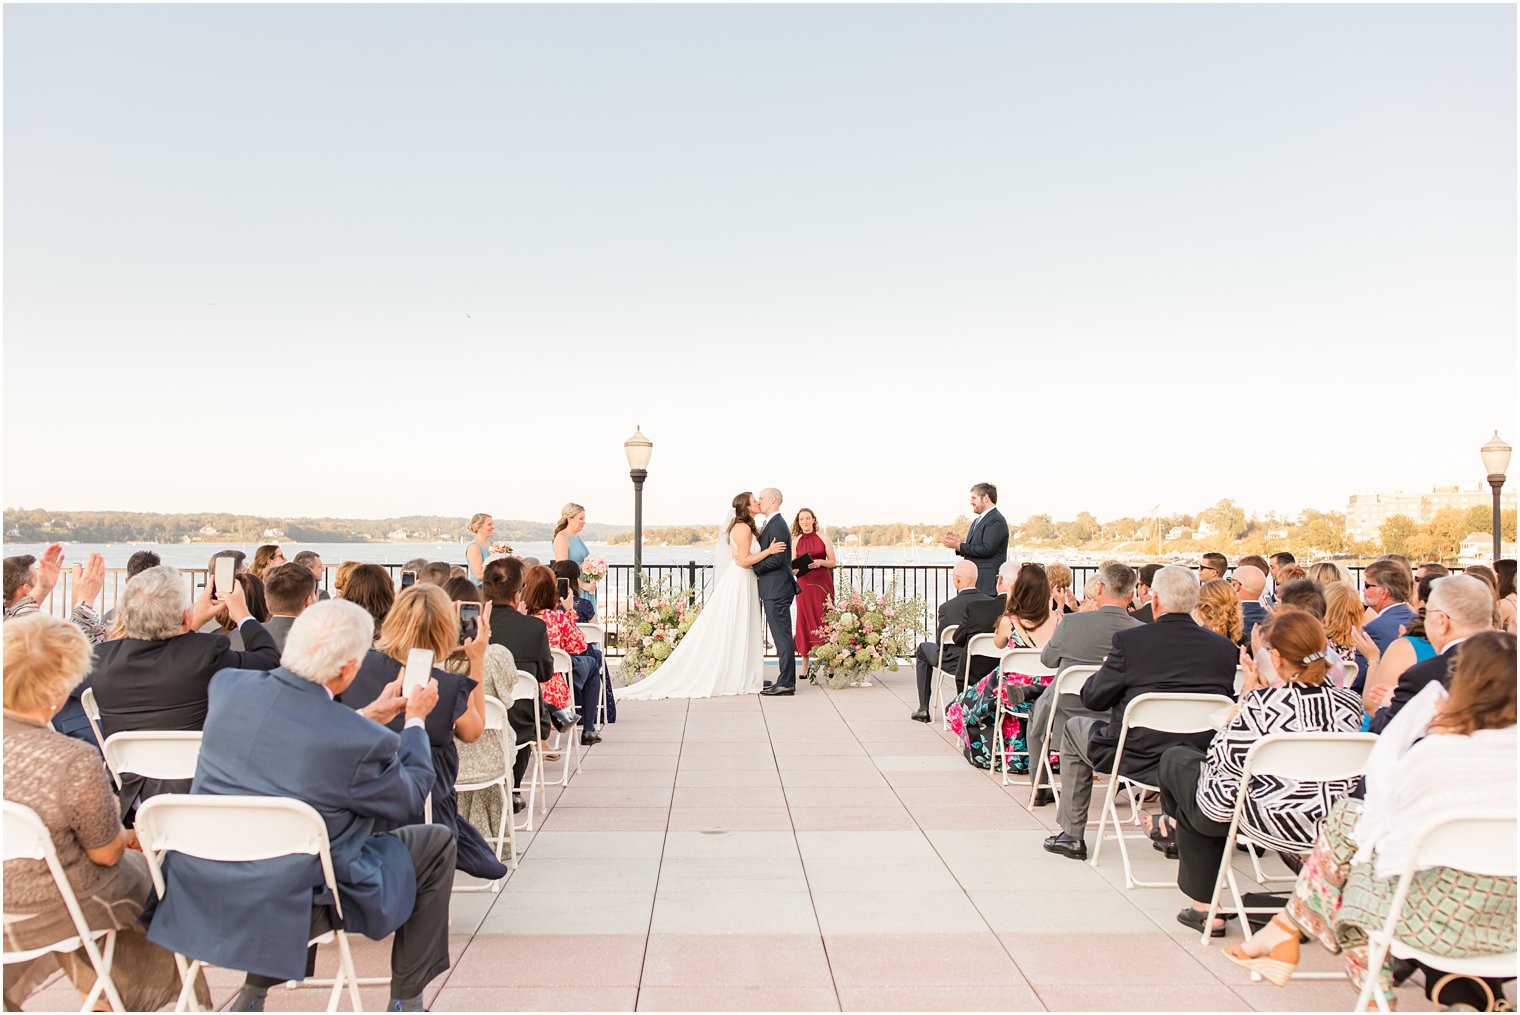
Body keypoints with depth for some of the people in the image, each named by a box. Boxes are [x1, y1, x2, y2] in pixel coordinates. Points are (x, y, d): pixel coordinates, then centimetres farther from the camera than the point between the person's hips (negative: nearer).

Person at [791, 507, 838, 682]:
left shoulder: (823, 537, 1)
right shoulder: (796, 540, 7)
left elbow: (833, 562, 3)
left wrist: (820, 562, -15)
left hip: (822, 583, -2)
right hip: (804, 584, 2)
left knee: (824, 620, -3)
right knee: (805, 621, 1)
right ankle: (805, 663, 6)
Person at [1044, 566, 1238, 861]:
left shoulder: (1130, 640, -14)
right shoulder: (1225, 647, -3)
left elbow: (1092, 698, -6)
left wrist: (1107, 669, 16)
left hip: (1138, 759, -4)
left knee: (1075, 727, 23)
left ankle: (1071, 835, 27)